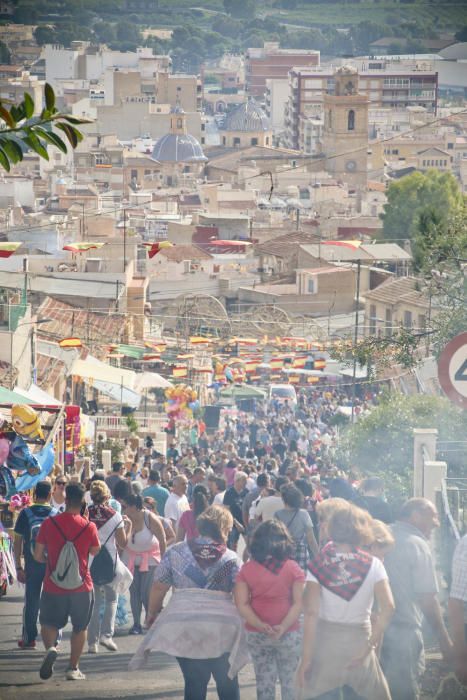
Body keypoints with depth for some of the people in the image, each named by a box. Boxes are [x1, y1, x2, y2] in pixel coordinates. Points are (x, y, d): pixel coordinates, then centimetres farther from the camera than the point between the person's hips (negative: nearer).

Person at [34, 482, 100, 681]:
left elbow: (38, 555, -3)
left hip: (53, 585, 0)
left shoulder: (49, 523, -9)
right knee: (80, 627, 16)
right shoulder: (89, 527, -10)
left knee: (49, 623, 16)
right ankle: (73, 668, 15)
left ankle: (50, 648, -14)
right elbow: (95, 551, 8)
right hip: (81, 586, 0)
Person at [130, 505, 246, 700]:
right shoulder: (232, 560, -2)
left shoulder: (175, 553, 2)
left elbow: (158, 588, 4)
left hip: (184, 627, 1)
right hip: (222, 629, -1)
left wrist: (152, 613, 18)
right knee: (228, 684, 12)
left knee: (194, 684, 8)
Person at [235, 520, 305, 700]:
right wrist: (283, 627, -18)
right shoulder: (293, 568, -6)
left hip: (256, 634, 1)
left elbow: (242, 604, -9)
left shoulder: (247, 569, -4)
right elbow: (299, 603, -12)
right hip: (289, 634, -1)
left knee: (264, 683, 10)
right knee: (289, 682, 12)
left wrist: (260, 625, -16)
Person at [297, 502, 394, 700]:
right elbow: (388, 607, -13)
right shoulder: (372, 565, -3)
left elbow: (311, 613, -10)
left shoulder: (319, 566, -5)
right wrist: (370, 645, -8)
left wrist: (306, 658, -8)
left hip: (326, 640, 0)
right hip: (360, 637, 0)